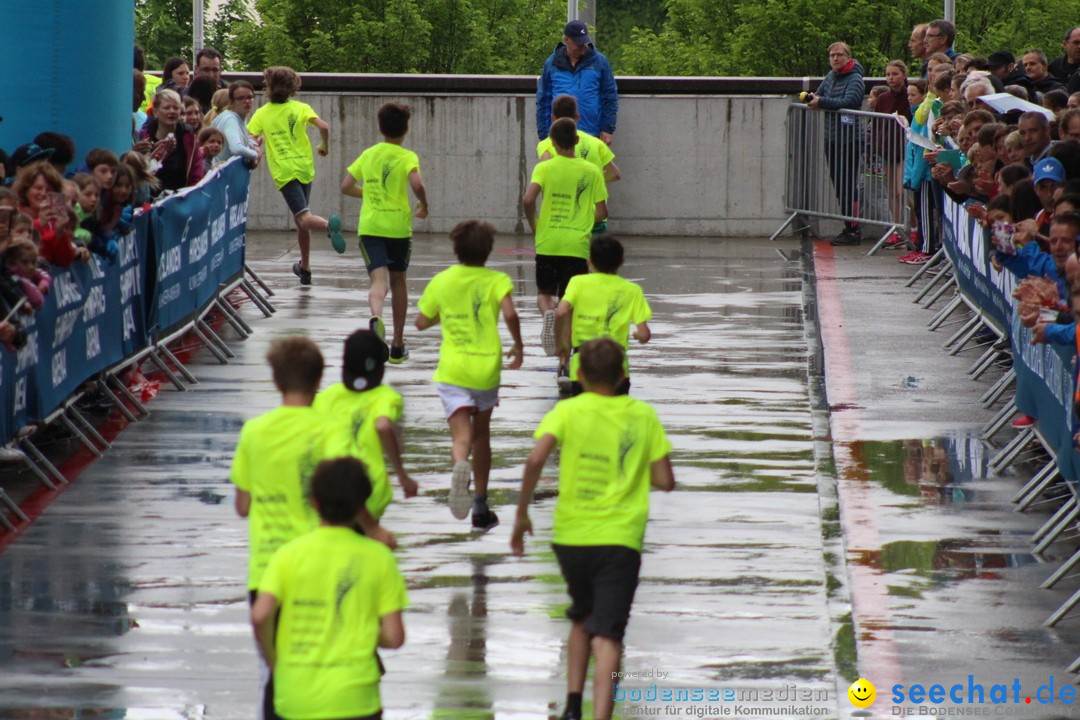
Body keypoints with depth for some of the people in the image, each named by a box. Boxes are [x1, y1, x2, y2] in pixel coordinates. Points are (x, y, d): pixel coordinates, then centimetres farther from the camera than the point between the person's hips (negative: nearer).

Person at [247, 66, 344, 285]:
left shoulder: (262, 114, 4)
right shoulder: (301, 108, 4)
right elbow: (323, 126, -10)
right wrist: (325, 146, 7)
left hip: (284, 172, -3)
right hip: (305, 168, 3)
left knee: (304, 218, -16)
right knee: (301, 220, 18)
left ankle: (329, 224, -48)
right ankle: (305, 267, 25)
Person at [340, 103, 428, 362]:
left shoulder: (368, 154, 8)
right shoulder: (407, 157, -4)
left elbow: (346, 187, 11)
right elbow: (417, 185, -21)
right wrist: (424, 206, -2)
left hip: (370, 226, 1)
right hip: (398, 226, -1)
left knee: (379, 279, -11)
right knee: (398, 280, 17)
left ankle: (376, 316, -47)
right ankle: (397, 345, 25)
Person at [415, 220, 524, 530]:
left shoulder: (442, 281, 5)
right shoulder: (497, 280, -2)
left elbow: (422, 322, 11)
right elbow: (509, 313, -19)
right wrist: (518, 346, -5)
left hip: (451, 371, 0)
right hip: (487, 367, 0)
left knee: (461, 436, -10)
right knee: (481, 433, 19)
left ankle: (460, 465, -48)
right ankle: (480, 507, 23)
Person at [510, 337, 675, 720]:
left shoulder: (568, 411, -1)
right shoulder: (643, 416, 3)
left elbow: (535, 460, -16)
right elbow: (665, 481, 3)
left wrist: (522, 514, -6)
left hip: (571, 536, 1)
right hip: (620, 540, -1)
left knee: (581, 620, 24)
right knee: (607, 635, -7)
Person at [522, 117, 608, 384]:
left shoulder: (544, 168, -2)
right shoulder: (591, 171, 2)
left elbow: (528, 199, -16)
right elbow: (601, 212, 2)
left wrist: (534, 225, 2)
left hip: (547, 243, 0)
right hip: (578, 245, 0)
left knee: (544, 293, 21)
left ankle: (548, 314, -15)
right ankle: (564, 365, -2)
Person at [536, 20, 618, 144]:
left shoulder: (599, 62, 1)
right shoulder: (552, 64, 3)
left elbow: (610, 98, 3)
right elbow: (543, 102, 8)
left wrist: (608, 129, -4)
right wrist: (543, 134, 4)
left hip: (591, 135, -1)